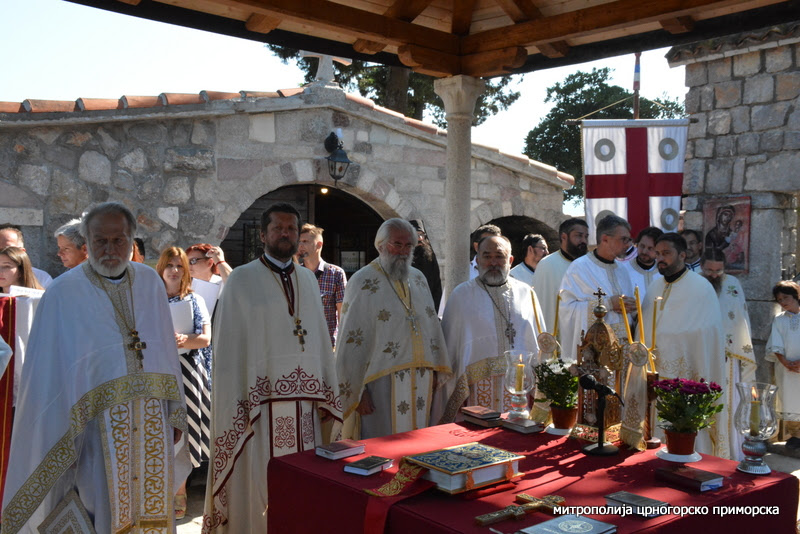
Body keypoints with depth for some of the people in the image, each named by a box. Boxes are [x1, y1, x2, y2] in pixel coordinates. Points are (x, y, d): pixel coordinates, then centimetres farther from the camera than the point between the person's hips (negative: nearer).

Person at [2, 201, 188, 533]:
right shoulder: (63, 293, -6)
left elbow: (166, 350, 9)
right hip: (99, 427, -3)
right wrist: (60, 442, -8)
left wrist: (175, 413, 8)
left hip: (152, 422, 4)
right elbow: (47, 372, -5)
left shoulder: (150, 282, 6)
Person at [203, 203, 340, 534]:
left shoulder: (308, 280, 13)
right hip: (260, 401, -4)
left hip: (305, 400, 5)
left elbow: (321, 340, 12)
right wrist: (232, 407, -10)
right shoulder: (242, 280, -3)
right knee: (261, 483, 2)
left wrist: (328, 397, 8)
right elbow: (227, 348, -5)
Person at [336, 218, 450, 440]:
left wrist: (437, 371, 10)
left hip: (422, 382, 6)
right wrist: (357, 390, -11)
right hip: (383, 384, -5)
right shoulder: (362, 283, -5)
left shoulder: (418, 279, 14)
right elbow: (350, 342, -8)